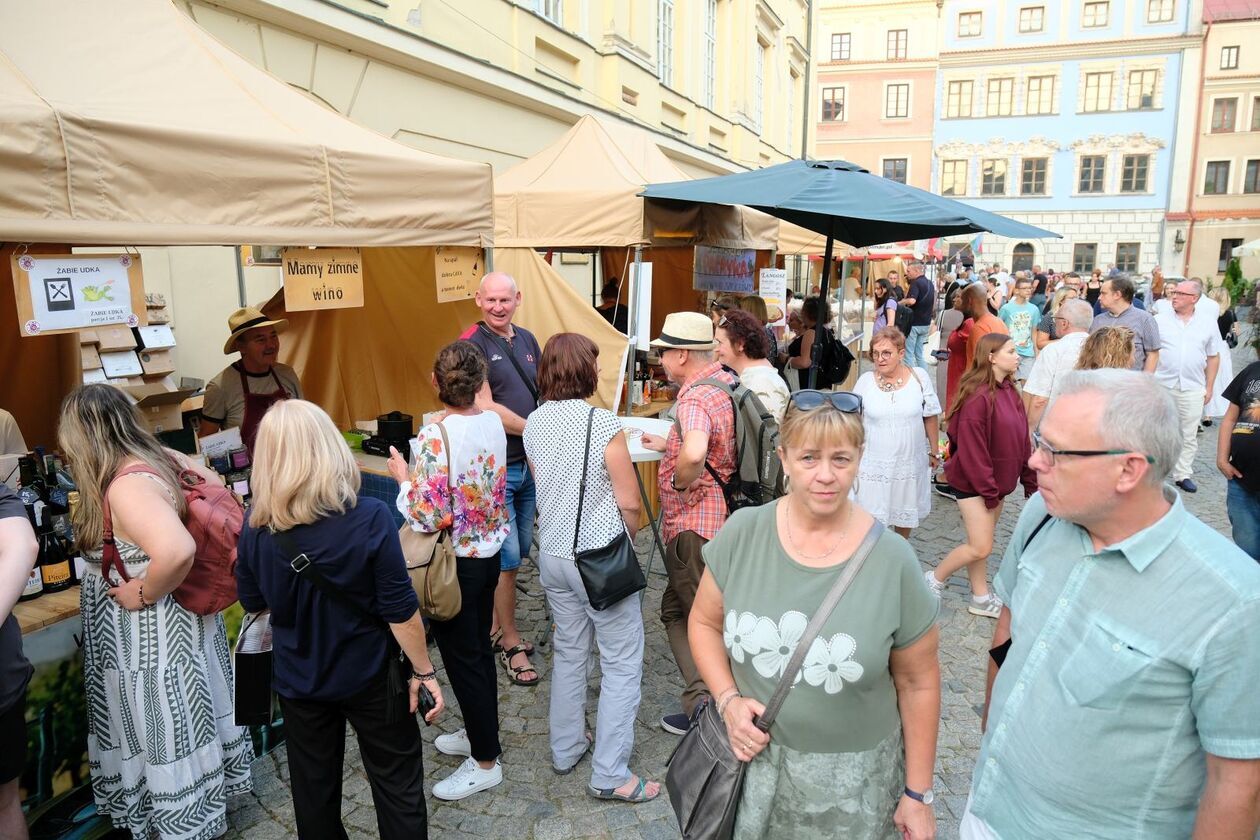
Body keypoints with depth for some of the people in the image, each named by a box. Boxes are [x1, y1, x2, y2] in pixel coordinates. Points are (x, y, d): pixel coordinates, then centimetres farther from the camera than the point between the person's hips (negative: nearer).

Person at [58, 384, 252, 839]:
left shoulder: (127, 486, -28)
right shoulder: (159, 458, -1)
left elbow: (177, 550, -43)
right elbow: (213, 481, 15)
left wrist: (142, 593, -25)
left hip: (153, 637, -9)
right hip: (180, 621, 9)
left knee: (168, 738, 8)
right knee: (179, 733, 23)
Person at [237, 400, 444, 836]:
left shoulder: (256, 525, -14)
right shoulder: (369, 518, -24)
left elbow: (253, 603, 1)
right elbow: (401, 611, -19)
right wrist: (424, 671, -7)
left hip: (298, 679, 3)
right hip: (369, 675, -3)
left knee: (314, 786, 22)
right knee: (397, 782, 15)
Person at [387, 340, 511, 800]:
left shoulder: (435, 436, -25)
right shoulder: (494, 422, -5)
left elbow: (429, 518, -25)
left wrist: (403, 477, -9)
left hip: (455, 562, -7)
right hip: (490, 551, 7)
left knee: (462, 658, 8)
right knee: (479, 648, 22)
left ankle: (485, 761, 22)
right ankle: (481, 732, 41)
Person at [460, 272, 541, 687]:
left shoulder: (527, 339, 10)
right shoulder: (472, 343, -11)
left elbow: (542, 392, 17)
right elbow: (485, 407, -17)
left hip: (529, 462, 7)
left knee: (519, 552, 15)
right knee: (506, 557, 0)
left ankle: (495, 626, 32)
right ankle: (510, 642, 15)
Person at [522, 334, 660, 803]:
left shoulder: (534, 424, 0)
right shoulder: (603, 425, -19)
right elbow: (629, 504, -14)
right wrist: (626, 538, 5)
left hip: (552, 553, 7)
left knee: (568, 652, 21)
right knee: (622, 663, 6)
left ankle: (566, 749, 34)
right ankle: (610, 774, 11)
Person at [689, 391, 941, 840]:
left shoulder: (893, 561, -15)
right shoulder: (742, 533, -11)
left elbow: (918, 683, -6)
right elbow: (705, 622, 3)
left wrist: (918, 793, 0)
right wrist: (728, 700, -11)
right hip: (751, 760, 2)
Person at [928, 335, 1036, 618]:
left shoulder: (1009, 392, 5)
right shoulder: (978, 396, -21)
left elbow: (1021, 441, 9)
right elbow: (972, 450, -22)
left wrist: (1030, 481, 8)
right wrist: (988, 490, -18)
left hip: (998, 481, 8)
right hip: (972, 482, -8)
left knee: (981, 543, 16)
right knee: (980, 548, -5)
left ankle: (981, 598, 27)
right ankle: (934, 579, 14)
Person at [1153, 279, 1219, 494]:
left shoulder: (1208, 323, 5)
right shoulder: (1159, 319, 0)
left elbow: (1213, 357, 10)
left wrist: (1209, 388, 8)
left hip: (1193, 388, 2)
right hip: (1160, 385, -1)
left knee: (1189, 435, 8)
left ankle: (1182, 474, 18)